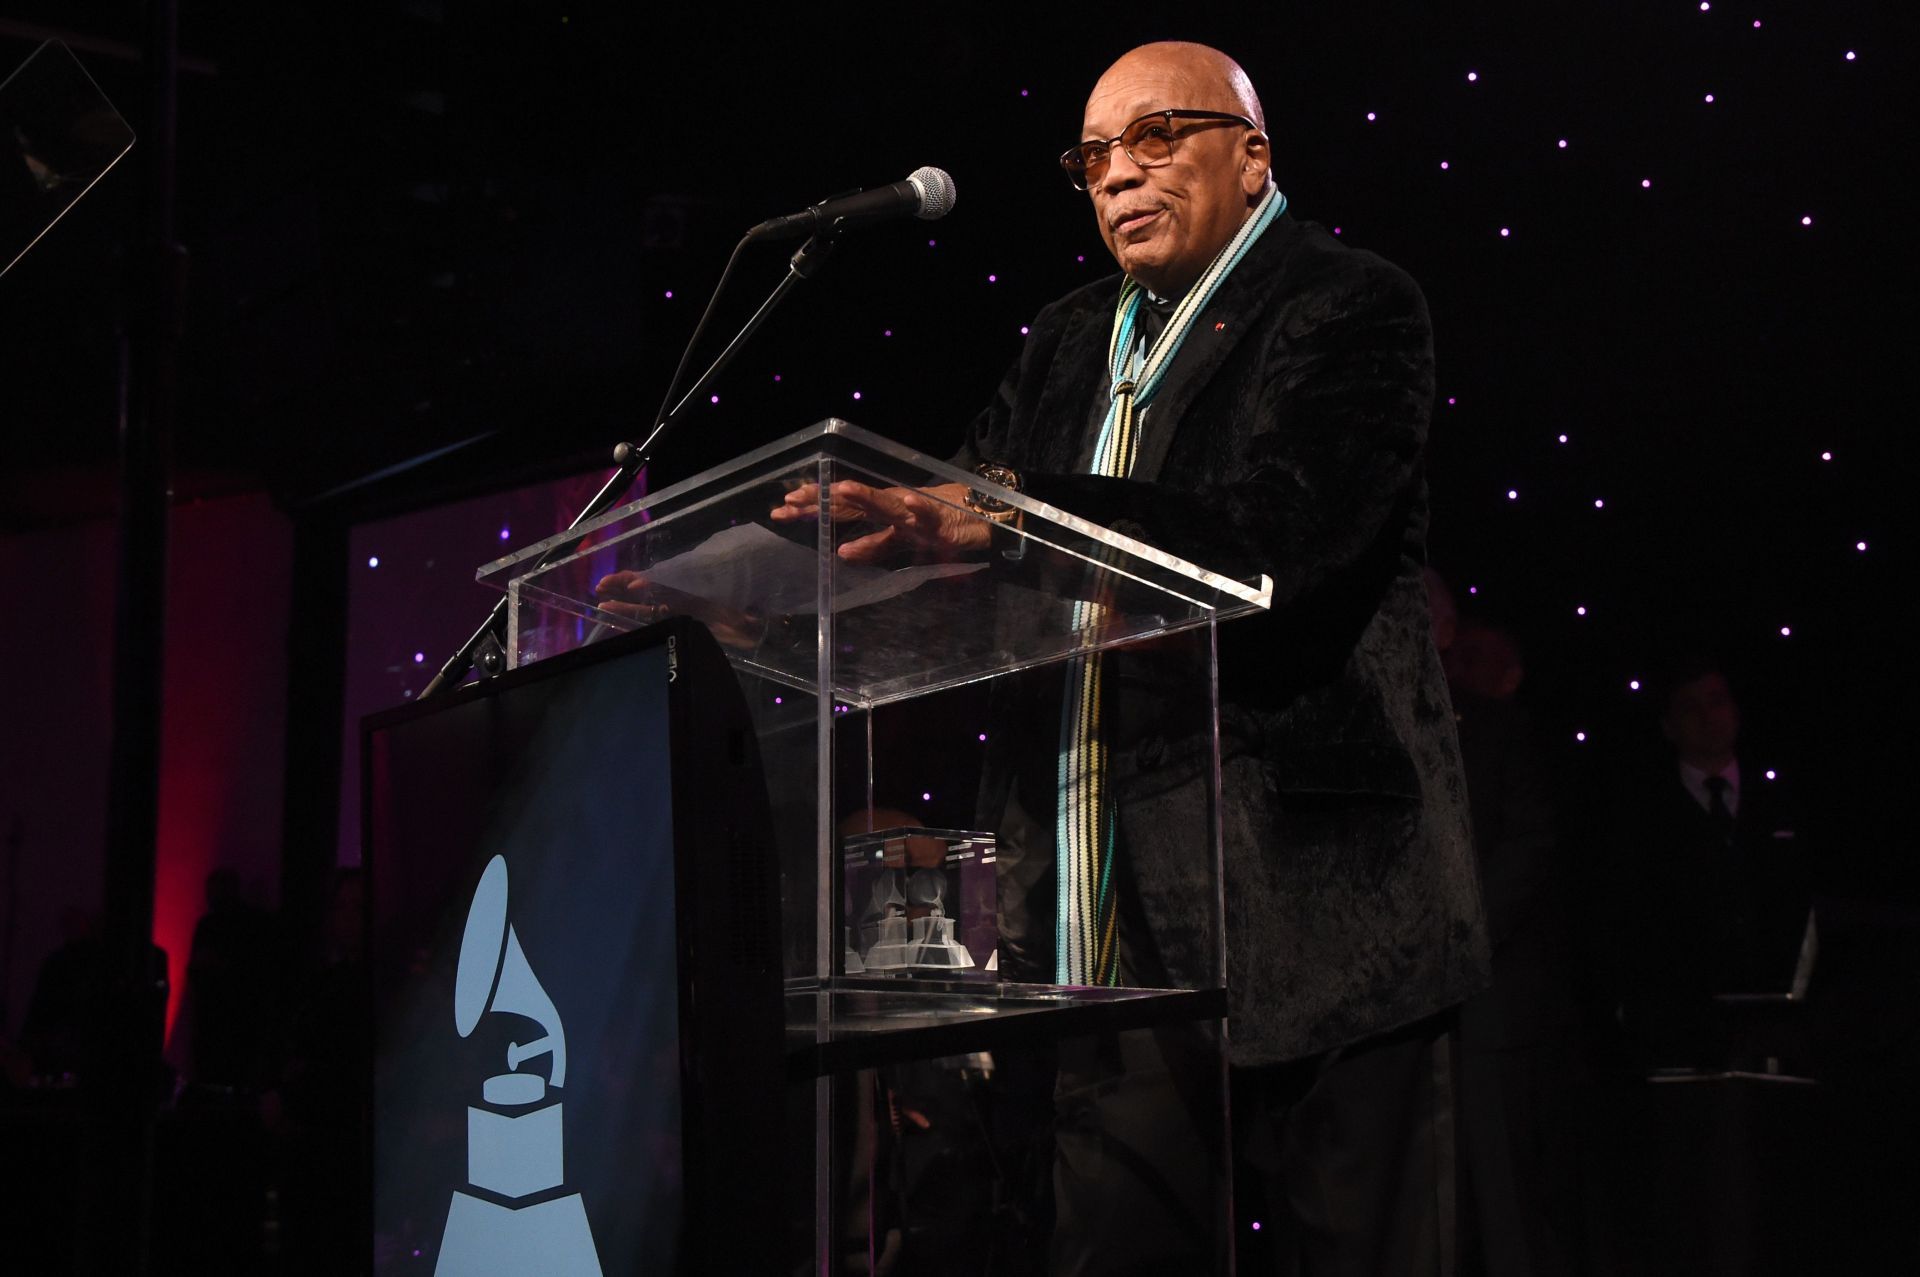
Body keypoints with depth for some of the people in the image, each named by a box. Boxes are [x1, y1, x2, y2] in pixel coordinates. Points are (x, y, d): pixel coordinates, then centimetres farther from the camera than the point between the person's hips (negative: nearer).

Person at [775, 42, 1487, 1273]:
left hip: (1309, 882, -6)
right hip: (1112, 894, 7)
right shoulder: (1073, 342, 19)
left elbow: (1275, 534, -21)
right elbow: (967, 517, 12)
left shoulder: (1350, 306, -4)